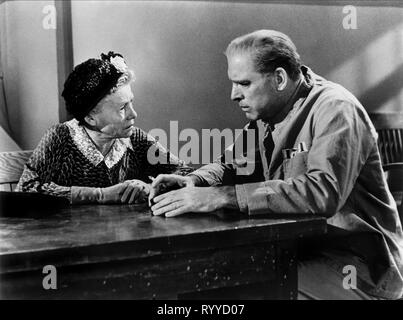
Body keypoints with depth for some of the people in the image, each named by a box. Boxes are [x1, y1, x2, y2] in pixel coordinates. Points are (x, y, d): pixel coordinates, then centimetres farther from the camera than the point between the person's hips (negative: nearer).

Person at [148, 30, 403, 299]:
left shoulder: (335, 109, -19)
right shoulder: (267, 112, 7)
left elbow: (323, 192, -33)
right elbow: (232, 164, 12)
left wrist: (223, 196, -36)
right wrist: (194, 182, -12)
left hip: (357, 264, -7)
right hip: (302, 248, 7)